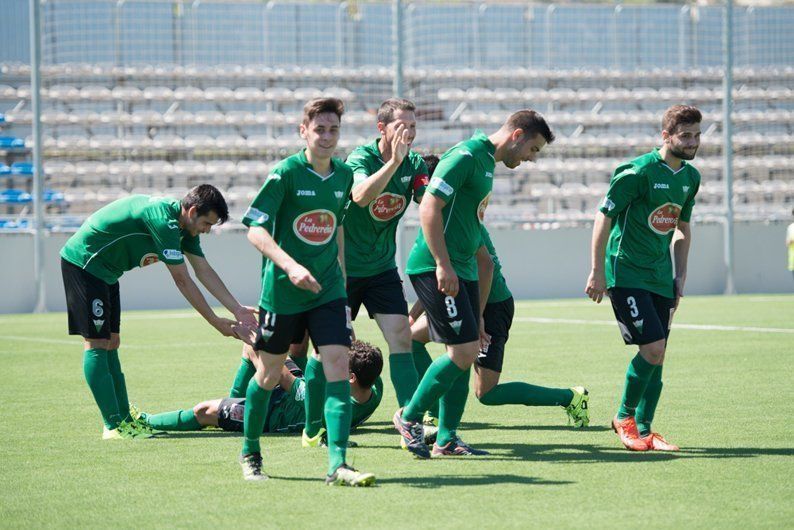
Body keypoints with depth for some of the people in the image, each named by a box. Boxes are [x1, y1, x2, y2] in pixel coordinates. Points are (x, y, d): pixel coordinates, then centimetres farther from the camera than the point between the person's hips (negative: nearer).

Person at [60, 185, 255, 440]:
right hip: (83, 262, -11)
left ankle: (123, 418, 10)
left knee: (110, 343, 9)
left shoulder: (184, 225, 3)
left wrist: (238, 310, 0)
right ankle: (114, 426, -13)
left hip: (105, 271, 11)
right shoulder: (163, 220, -28)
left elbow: (204, 271, 6)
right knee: (96, 343, -10)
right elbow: (182, 280, -27)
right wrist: (216, 322, -22)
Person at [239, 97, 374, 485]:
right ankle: (250, 454, 29)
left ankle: (337, 465, -16)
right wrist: (290, 266, -31)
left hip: (328, 292, 4)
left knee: (337, 366, -12)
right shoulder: (286, 173, -12)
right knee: (269, 375, 8)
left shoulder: (344, 175, 5)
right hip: (282, 291, -4)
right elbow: (255, 230, -18)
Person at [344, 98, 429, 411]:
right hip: (344, 266, -4)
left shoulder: (414, 163, -1)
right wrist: (394, 161, -47)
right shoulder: (361, 158, -17)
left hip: (382, 268, 4)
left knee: (401, 337, -7)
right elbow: (361, 196, -38)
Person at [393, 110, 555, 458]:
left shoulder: (487, 162, 18)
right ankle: (409, 417, 3)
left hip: (461, 270, 10)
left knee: (466, 354, 7)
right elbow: (429, 208, -19)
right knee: (464, 350, -11)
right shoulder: (465, 156, -12)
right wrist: (443, 265, -22)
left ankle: (447, 439, 12)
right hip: (436, 268, -10)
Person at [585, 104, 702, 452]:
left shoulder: (691, 177, 9)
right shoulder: (639, 172, -14)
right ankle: (624, 417, 5)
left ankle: (643, 431, 15)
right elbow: (604, 216, -12)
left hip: (660, 277, 7)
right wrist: (597, 272, -13)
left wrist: (680, 275, 16)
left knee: (656, 357, 5)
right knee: (652, 348, -15)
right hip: (626, 273, -7)